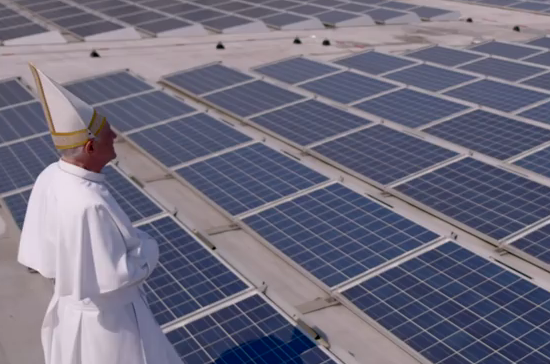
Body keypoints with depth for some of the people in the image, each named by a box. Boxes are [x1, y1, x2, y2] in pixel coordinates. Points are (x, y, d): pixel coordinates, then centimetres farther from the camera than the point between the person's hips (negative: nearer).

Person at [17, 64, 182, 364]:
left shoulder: (50, 178, -11)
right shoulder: (90, 205, -36)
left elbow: (40, 257, -2)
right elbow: (115, 278, -28)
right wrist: (148, 247, -13)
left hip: (70, 309, 7)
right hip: (107, 320, -7)